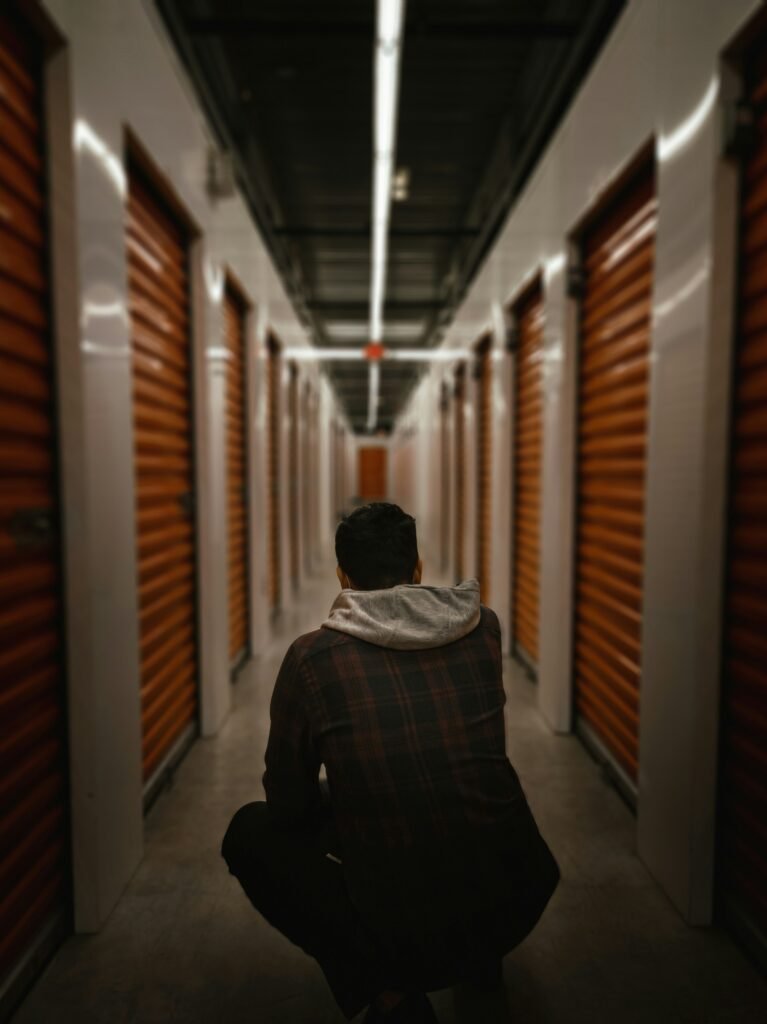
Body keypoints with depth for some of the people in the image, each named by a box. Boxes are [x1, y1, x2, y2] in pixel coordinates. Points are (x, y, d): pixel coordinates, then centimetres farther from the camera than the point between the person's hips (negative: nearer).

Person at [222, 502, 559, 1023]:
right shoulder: (484, 628, -3)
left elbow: (288, 807, 1)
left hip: (403, 938, -4)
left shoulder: (311, 657, -11)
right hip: (520, 905, 5)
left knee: (249, 832, 15)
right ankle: (480, 958, 28)